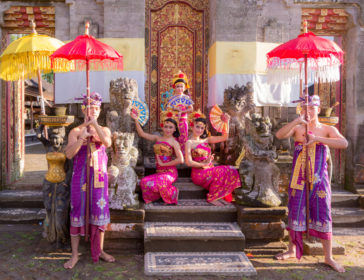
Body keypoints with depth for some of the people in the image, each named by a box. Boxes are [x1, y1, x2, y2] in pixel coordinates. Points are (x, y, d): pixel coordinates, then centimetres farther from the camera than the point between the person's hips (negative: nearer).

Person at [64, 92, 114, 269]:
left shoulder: (104, 130, 8)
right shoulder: (76, 131, 3)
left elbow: (107, 143, -15)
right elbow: (69, 154, -9)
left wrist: (95, 124, -18)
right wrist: (82, 137, -18)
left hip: (99, 176, 2)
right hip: (80, 176, -2)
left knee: (99, 211, 7)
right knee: (77, 213, 1)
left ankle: (99, 250, 22)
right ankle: (75, 255, 12)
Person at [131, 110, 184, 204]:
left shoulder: (174, 142, -4)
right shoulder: (157, 138, 12)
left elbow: (180, 160, -14)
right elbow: (142, 133, 11)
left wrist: (163, 164, -9)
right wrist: (136, 120, 0)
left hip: (169, 172, -4)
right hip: (159, 172, 4)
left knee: (159, 183, -32)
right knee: (144, 182, -22)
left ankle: (173, 193, -4)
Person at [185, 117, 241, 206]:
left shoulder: (206, 140, 18)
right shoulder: (189, 142, 2)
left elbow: (224, 137, 13)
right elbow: (189, 162, -8)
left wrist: (227, 122, 6)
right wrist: (203, 164, -15)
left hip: (210, 171, 6)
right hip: (198, 173, -6)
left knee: (231, 171, -20)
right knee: (224, 172, -28)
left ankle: (218, 196, -13)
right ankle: (212, 198, -14)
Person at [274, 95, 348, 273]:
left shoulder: (328, 130, 1)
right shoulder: (297, 128, 4)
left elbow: (344, 143, -17)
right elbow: (279, 135, -14)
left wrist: (317, 138, -25)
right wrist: (297, 121, -25)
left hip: (319, 180, -1)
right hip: (298, 179, 1)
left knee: (323, 216, 1)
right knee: (295, 214, 9)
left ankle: (328, 257, 13)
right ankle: (292, 250, 25)